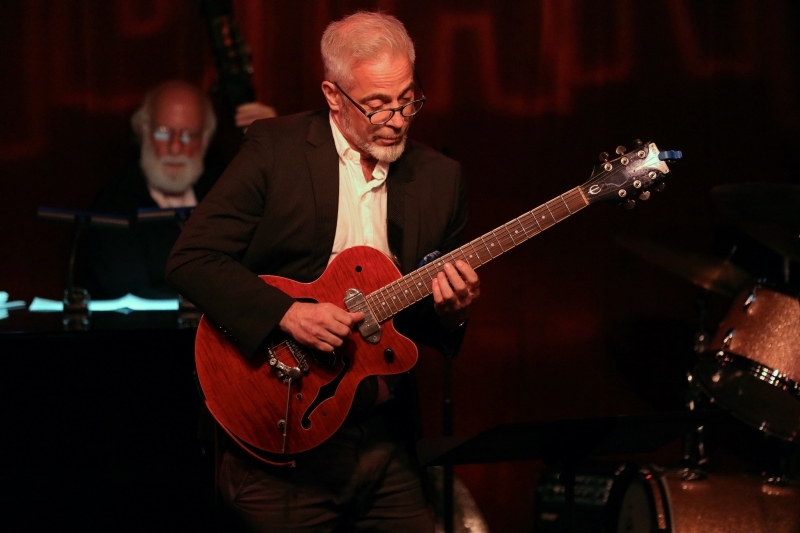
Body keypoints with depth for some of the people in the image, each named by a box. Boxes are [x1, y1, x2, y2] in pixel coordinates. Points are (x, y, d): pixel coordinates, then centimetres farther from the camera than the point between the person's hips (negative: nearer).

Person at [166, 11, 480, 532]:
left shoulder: (440, 177, 7)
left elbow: (432, 331, 14)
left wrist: (452, 311, -10)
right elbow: (190, 260, -11)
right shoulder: (275, 148, -5)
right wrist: (287, 313, -22)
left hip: (387, 441, 4)